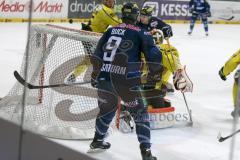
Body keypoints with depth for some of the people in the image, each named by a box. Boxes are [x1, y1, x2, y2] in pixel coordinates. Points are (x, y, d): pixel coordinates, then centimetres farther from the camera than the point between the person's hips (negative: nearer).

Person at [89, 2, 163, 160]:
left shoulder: (110, 31, 16)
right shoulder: (141, 33, 2)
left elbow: (97, 56, 18)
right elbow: (154, 55, -5)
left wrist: (95, 74, 30)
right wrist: (155, 73, 11)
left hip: (104, 77, 5)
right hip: (126, 79, -5)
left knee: (108, 107, 29)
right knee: (140, 112, 7)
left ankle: (97, 141, 44)